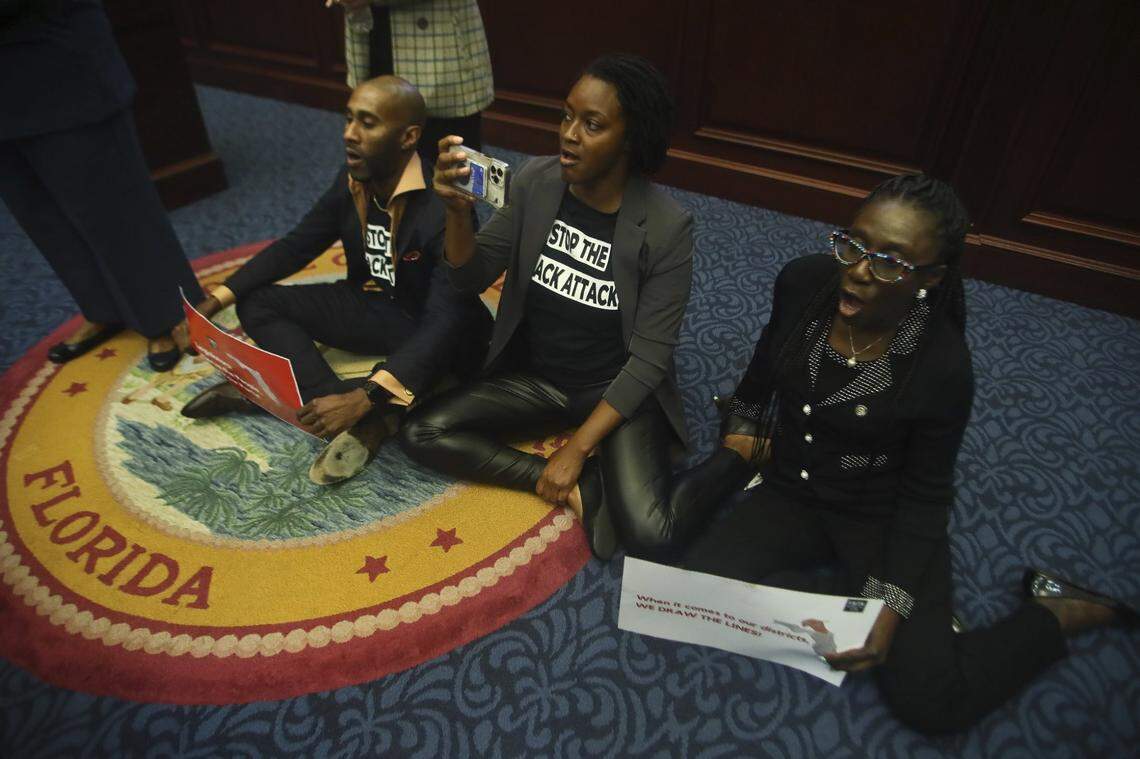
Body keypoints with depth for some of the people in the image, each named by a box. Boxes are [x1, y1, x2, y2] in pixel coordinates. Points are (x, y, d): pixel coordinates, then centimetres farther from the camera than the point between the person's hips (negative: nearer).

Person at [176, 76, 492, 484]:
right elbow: (296, 244, 7)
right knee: (257, 303, -4)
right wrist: (215, 301, -3)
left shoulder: (443, 205, -27)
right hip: (369, 307, 7)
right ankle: (369, 419, -23)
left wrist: (364, 397, -44)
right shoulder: (352, 179, -5)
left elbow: (446, 320, -35)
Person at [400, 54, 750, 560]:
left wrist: (577, 448, -19)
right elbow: (471, 278, -5)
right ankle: (581, 487, -10)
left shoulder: (666, 228, -19)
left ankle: (733, 457, 4)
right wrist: (458, 210, -26)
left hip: (618, 392, -4)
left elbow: (650, 358, -16)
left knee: (650, 536, -25)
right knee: (420, 433, -13)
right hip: (533, 376, 5)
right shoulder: (535, 182, -8)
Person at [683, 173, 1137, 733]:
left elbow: (924, 496, -12)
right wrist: (743, 425, 16)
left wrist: (890, 606, -19)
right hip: (791, 495, 4)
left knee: (930, 702, -15)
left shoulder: (943, 369, -23)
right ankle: (849, 604, -2)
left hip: (881, 515, -3)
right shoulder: (802, 283, -15)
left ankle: (1056, 613, 11)